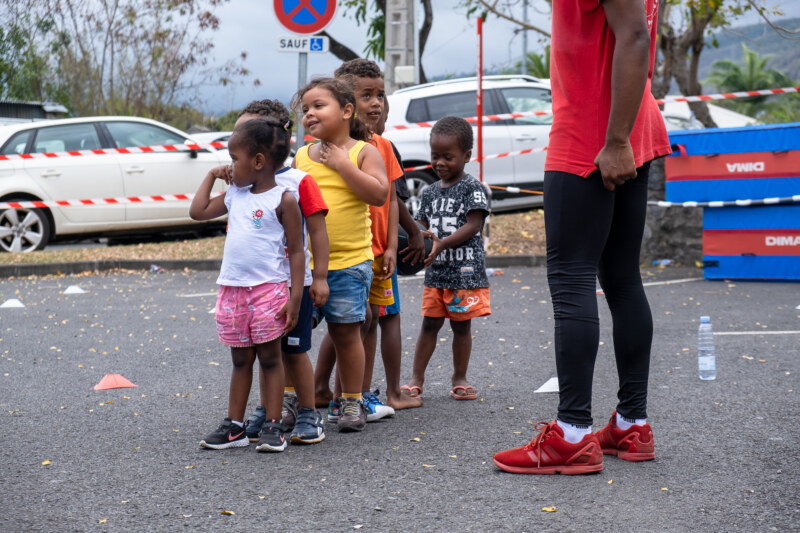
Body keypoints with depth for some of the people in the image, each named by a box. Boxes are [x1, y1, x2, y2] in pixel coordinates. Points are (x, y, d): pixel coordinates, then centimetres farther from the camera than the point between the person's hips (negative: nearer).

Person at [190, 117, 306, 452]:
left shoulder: (283, 200, -8)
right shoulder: (235, 196, 10)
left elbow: (296, 251, -9)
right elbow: (198, 212, 17)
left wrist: (295, 298, -14)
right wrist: (211, 176, 14)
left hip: (268, 289, -6)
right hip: (232, 289, 6)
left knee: (269, 357, 0)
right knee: (240, 359, 12)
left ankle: (273, 427, 6)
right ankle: (234, 426, 16)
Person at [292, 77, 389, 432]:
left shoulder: (364, 152, -2)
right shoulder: (301, 157, 10)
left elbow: (379, 194, -16)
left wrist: (342, 163, -15)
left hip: (349, 262, -3)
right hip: (303, 262, 4)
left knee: (345, 332, 5)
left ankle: (351, 403, 18)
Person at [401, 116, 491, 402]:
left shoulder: (471, 187, -6)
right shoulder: (430, 191, 11)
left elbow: (473, 225, -14)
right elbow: (423, 225, 12)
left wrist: (443, 243, -23)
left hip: (465, 271, -4)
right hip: (435, 272, 4)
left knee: (461, 325, 5)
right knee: (429, 324, 6)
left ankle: (459, 379, 17)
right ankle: (416, 378, 9)